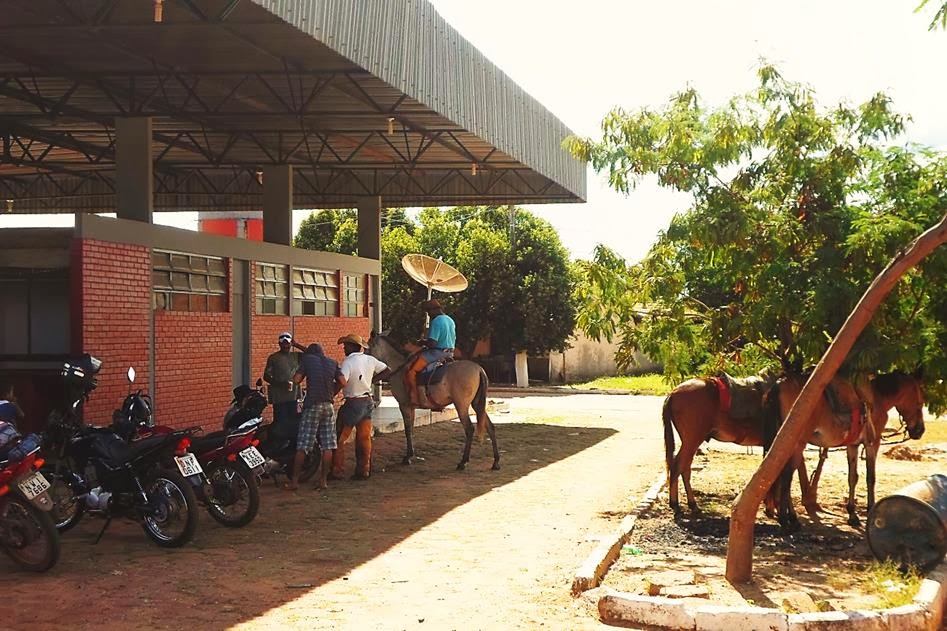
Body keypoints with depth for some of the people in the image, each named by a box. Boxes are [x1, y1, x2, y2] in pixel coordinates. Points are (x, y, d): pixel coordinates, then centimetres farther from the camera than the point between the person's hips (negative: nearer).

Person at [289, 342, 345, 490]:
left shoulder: (307, 359, 2)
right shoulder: (332, 363, 12)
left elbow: (296, 379, -5)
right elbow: (342, 382, 6)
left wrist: (304, 373, 14)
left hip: (312, 406, -3)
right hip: (328, 406, 4)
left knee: (302, 446, -2)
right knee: (327, 446, 5)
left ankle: (294, 481, -1)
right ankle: (323, 480, 6)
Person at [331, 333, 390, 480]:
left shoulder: (348, 362, -16)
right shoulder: (370, 360, 4)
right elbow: (387, 371, 13)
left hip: (353, 403, -7)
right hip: (368, 402, 7)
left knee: (339, 438, 3)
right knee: (364, 438, 12)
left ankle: (337, 471, 4)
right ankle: (364, 471, 14)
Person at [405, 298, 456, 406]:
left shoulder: (436, 321, -16)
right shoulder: (450, 320, 14)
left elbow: (432, 343, -23)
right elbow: (453, 340, 22)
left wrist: (422, 342, -2)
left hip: (437, 352, -10)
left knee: (410, 372, -10)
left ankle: (414, 399, -17)